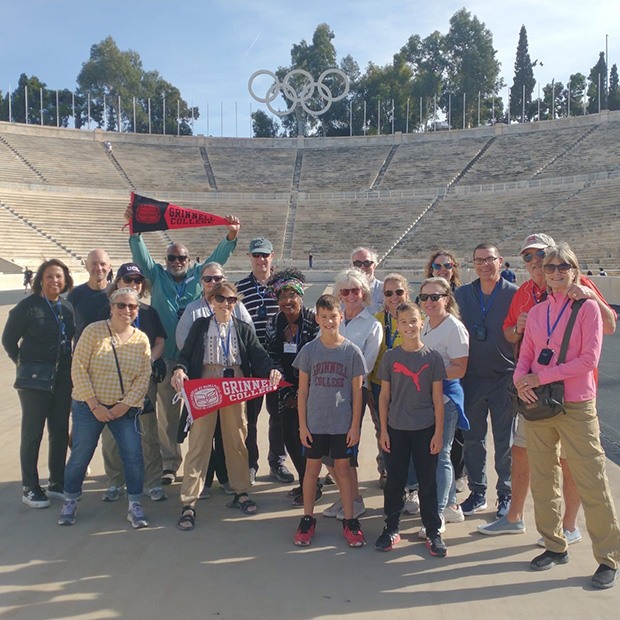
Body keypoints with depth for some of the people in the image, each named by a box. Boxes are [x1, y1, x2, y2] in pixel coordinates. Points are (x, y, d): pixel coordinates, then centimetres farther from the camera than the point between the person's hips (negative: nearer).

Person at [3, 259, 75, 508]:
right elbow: (8, 340, 0)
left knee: (60, 431, 11)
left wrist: (69, 365, 6)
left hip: (63, 378, 5)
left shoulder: (68, 307, 6)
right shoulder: (28, 306, -8)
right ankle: (30, 488, 14)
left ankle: (57, 483, 24)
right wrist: (24, 363, 0)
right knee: (32, 433, 3)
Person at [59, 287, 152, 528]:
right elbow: (78, 369, -8)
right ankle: (70, 502, 28)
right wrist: (94, 404, -13)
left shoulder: (142, 339, 3)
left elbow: (144, 376, 0)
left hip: (125, 409, 2)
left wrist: (126, 404, -12)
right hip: (89, 406, -1)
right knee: (80, 455, 5)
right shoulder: (93, 331, -5)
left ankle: (135, 506, 12)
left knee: (134, 455, -4)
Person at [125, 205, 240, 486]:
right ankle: (169, 463, 15)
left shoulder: (198, 275, 12)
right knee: (167, 412, 5)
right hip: (166, 356, 0)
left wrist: (231, 236, -13)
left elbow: (218, 257, 3)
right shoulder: (157, 275, 11)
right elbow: (140, 254, 0)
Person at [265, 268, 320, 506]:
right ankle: (305, 482, 27)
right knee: (289, 437, 7)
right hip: (287, 392, 5)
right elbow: (273, 360, 6)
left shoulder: (314, 321, -9)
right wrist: (286, 393, -3)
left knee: (305, 438, -3)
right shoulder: (274, 325, 6)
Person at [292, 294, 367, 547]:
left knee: (343, 470, 9)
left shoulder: (352, 351, -3)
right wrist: (302, 425, -1)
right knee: (312, 469, 10)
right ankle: (307, 520, 23)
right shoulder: (309, 350, -1)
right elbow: (303, 390, 2)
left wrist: (355, 426, -2)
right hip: (314, 423, 1)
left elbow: (357, 392, 1)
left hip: (343, 424, -1)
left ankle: (349, 521, 21)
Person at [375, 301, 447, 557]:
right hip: (396, 429, 1)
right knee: (394, 480, 9)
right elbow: (384, 396, 3)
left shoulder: (432, 357, -3)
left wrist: (438, 432, -3)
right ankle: (391, 528, 25)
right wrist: (383, 430, 1)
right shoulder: (390, 357, -1)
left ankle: (433, 531, 22)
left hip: (425, 429, -1)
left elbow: (437, 398, -1)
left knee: (428, 481, 7)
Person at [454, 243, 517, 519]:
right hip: (471, 377, 3)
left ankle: (506, 495, 21)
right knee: (473, 438, 10)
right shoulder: (461, 294, 6)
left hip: (504, 377, -2)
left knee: (505, 441, 6)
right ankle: (477, 493, 24)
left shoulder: (515, 294, -3)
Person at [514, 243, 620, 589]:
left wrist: (543, 377, -15)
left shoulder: (587, 307, -4)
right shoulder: (537, 312, 10)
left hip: (576, 407, -5)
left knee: (592, 482, -1)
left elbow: (589, 359, -12)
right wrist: (521, 379, -9)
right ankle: (556, 546, 27)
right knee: (543, 480, 11)